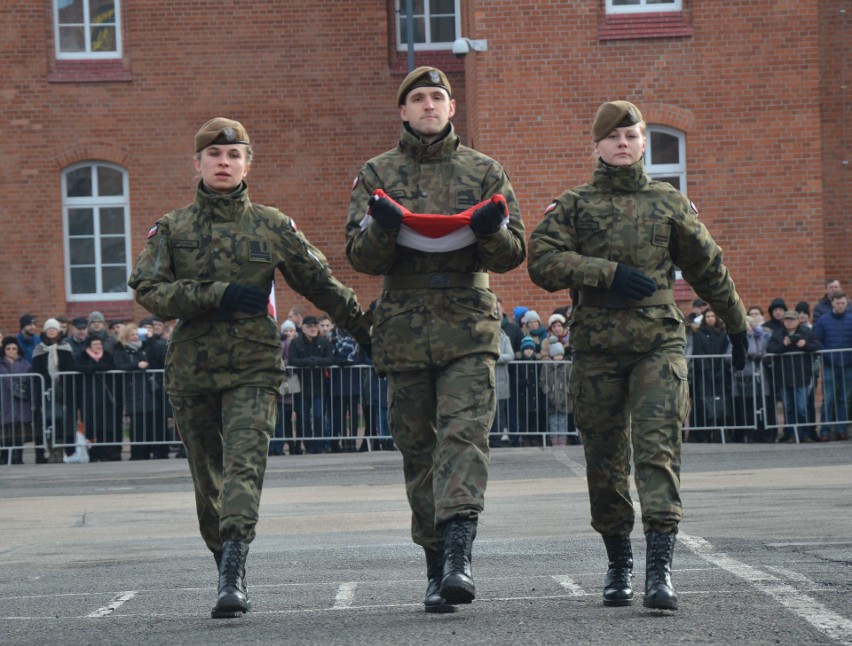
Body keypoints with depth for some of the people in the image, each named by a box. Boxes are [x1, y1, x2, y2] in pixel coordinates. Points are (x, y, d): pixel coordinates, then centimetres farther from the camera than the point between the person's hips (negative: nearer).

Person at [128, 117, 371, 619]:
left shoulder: (273, 227, 8)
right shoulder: (172, 229, 8)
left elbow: (321, 284, 15)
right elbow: (149, 290, -5)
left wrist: (366, 330, 19)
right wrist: (217, 295, -14)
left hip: (253, 369, -2)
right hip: (191, 369, 2)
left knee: (243, 465, -19)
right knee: (208, 481, 8)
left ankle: (234, 575, -30)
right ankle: (228, 568, 24)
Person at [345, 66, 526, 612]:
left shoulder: (484, 172, 11)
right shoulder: (377, 175, 12)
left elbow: (514, 254, 8)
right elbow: (361, 256, 5)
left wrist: (493, 230, -15)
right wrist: (381, 228, -17)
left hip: (470, 325, -1)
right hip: (405, 328, 1)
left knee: (464, 434, -16)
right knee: (418, 449, 3)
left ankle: (459, 556, -27)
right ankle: (437, 566, 9)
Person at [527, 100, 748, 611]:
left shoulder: (671, 204, 12)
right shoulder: (574, 205, 9)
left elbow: (709, 268, 21)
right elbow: (543, 261, -5)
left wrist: (737, 325, 27)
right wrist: (607, 273, -14)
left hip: (660, 343, -1)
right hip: (597, 346, 1)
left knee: (659, 446, -15)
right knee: (605, 457, 5)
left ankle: (661, 567, -22)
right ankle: (619, 563, 21)